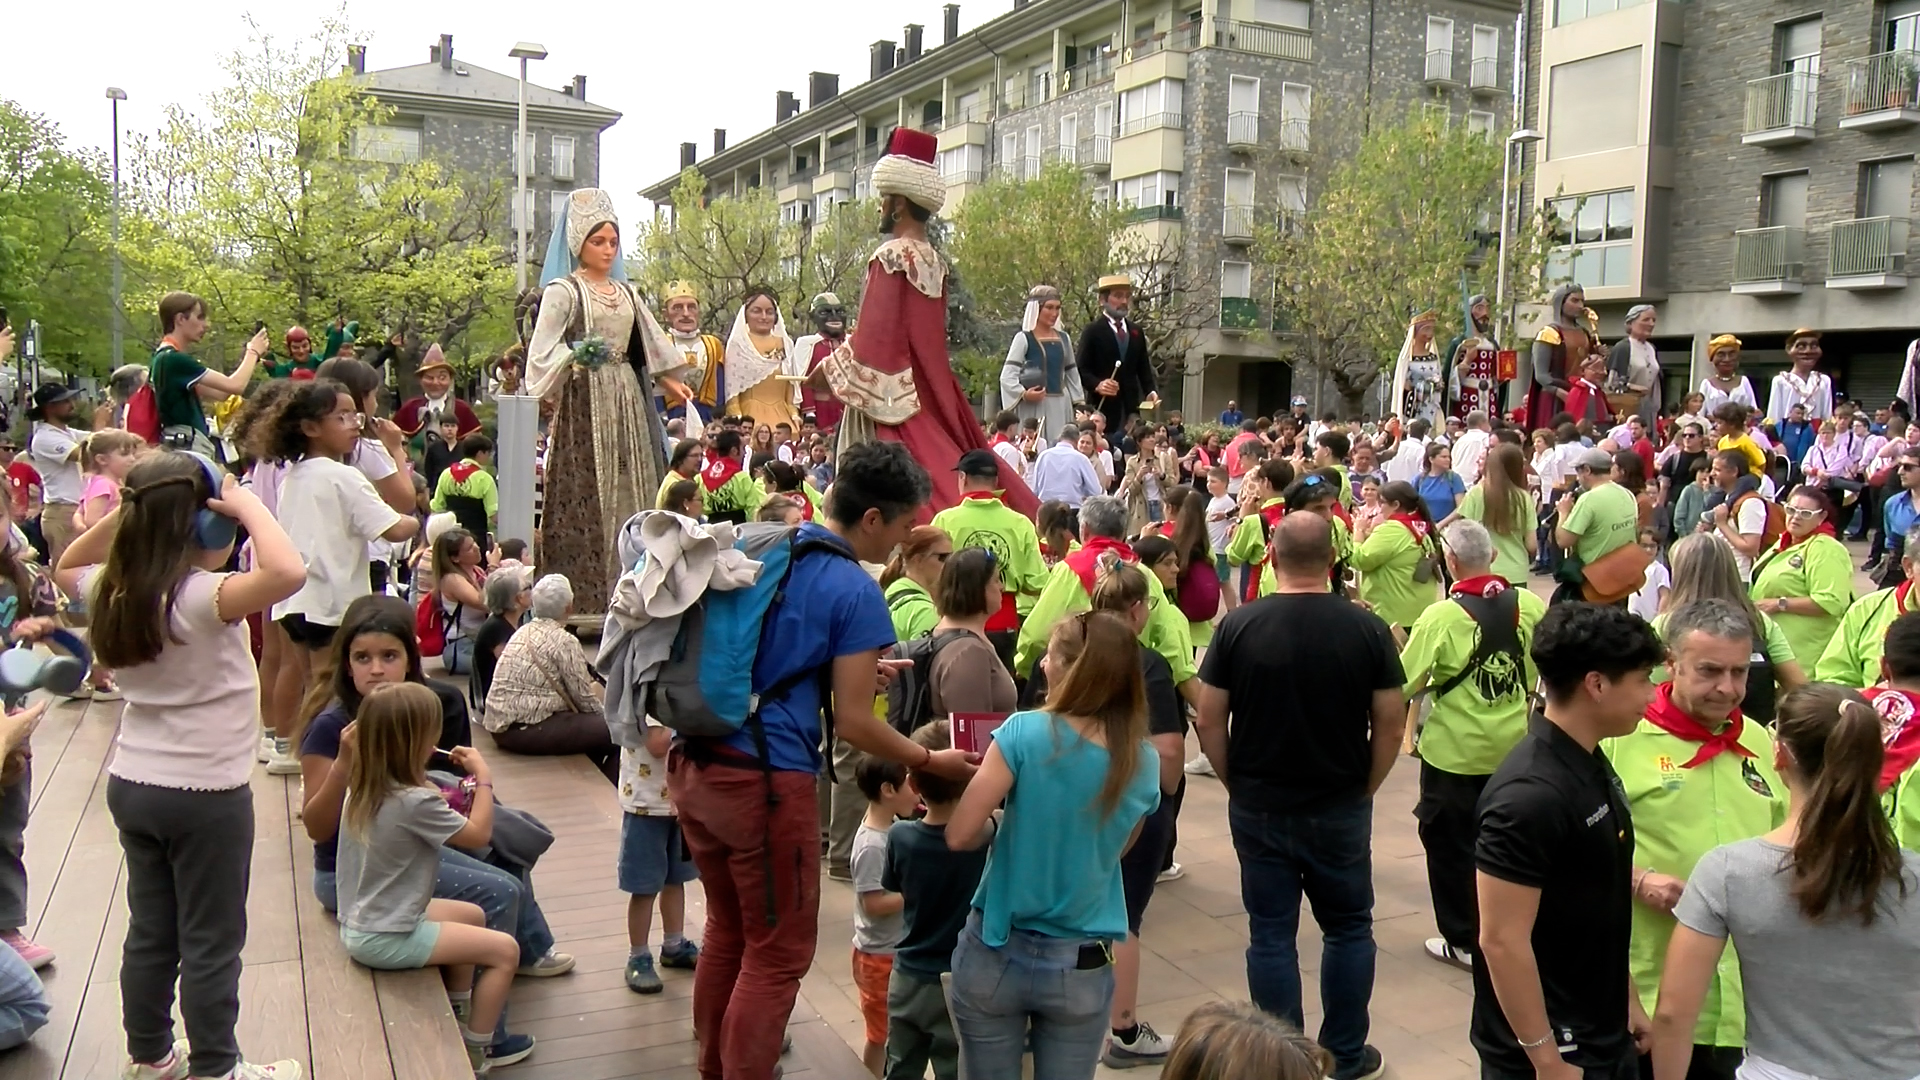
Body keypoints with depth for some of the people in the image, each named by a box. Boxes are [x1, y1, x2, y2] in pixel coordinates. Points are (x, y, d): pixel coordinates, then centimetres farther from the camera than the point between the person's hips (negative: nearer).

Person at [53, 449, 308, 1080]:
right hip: (205, 795, -7)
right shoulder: (200, 597, -24)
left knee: (150, 932, 20)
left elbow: (66, 568, 22)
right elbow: (287, 572, -43)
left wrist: (125, 512, 8)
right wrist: (249, 506, -27)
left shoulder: (113, 592, -2)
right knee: (211, 944, 8)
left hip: (131, 785, 7)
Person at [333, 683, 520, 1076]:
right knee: (505, 950, -2)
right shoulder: (414, 802, -26)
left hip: (358, 925, 9)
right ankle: (473, 1053, 10)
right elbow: (479, 834, -15)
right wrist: (483, 776, -7)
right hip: (385, 939, -9)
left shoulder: (362, 788, 0)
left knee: (473, 915, 26)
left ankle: (457, 1017, 36)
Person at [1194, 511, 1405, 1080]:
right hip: (1341, 808, 0)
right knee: (1348, 927, 18)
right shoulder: (1367, 628, -9)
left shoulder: (1238, 625, -10)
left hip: (1258, 807, 0)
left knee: (1272, 934, 10)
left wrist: (1237, 784, 7)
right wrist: (1363, 789, 9)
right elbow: (1391, 723, -4)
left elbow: (1209, 722, -6)